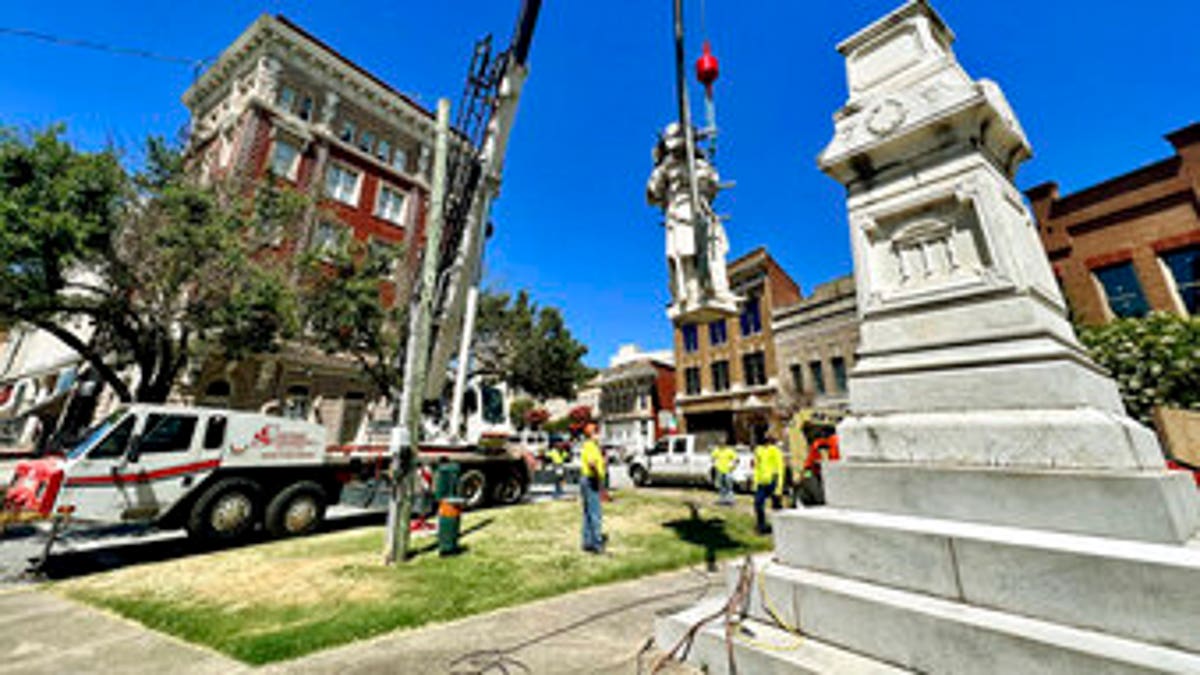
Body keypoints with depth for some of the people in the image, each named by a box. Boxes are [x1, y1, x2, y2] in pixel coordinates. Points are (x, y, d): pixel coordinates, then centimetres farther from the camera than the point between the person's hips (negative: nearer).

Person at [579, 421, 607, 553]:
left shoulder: (589, 445, 15)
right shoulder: (591, 446, -17)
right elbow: (591, 463, -34)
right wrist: (598, 477, -24)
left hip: (587, 480, 11)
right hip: (591, 481, -11)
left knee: (588, 513, 14)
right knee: (595, 514, -6)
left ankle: (588, 542, 21)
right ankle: (597, 544, -1)